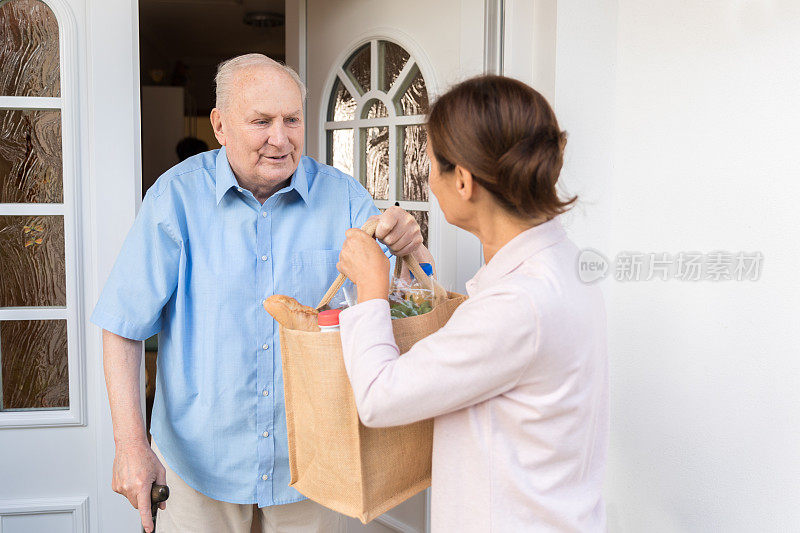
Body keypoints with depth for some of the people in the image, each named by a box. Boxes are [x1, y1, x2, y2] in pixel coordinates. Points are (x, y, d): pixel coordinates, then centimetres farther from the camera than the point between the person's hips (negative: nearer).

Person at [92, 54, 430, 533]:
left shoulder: (342, 196, -6)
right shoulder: (178, 194, -11)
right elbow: (124, 326, -9)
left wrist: (412, 248, -29)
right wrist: (131, 444, -16)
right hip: (200, 454, -1)